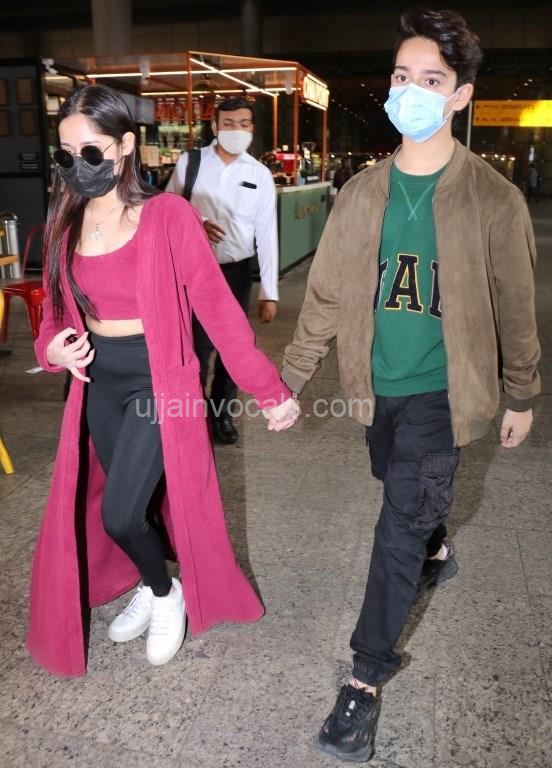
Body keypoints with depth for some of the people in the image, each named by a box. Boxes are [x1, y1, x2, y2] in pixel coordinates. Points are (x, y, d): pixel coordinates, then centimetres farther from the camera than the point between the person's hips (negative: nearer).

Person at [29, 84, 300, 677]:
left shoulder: (168, 215, -13)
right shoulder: (66, 223, 3)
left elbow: (216, 306, -14)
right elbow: (57, 311, 11)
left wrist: (267, 388, -17)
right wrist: (53, 349, -12)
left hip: (157, 380, -5)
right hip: (98, 381, 5)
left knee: (120, 515, -9)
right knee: (133, 504, 17)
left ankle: (166, 593, 25)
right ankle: (153, 588, 46)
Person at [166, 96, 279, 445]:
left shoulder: (260, 175, -2)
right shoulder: (190, 162, -2)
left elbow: (267, 234, -3)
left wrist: (270, 293, -5)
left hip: (236, 270, 1)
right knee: (196, 345, 0)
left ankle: (222, 412, 32)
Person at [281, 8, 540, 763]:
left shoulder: (492, 198, -11)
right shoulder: (362, 191, -2)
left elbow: (514, 308, -2)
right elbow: (325, 295, 0)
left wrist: (521, 397, 5)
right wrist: (289, 379, 0)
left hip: (440, 388, -4)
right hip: (377, 385, 4)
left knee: (401, 523, -6)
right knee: (409, 497, 23)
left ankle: (370, 674, 11)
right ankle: (437, 547, 57)